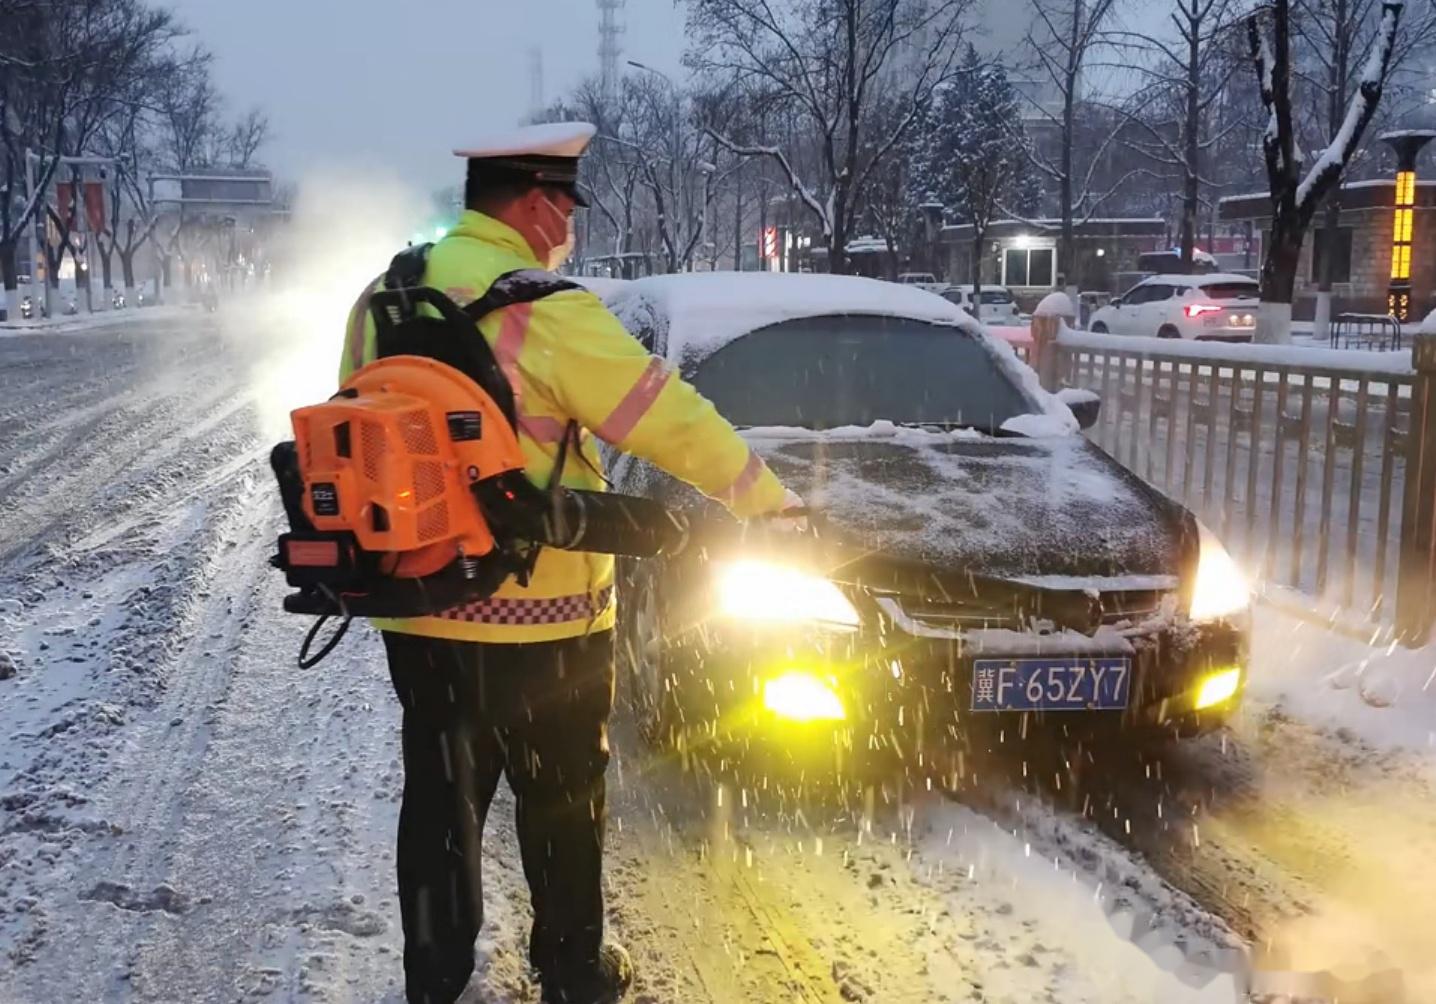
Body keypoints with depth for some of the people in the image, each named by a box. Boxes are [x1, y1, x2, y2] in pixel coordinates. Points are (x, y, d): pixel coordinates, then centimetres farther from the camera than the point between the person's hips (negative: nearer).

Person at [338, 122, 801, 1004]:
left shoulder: (380, 299, 5)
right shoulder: (543, 311, -17)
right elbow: (672, 419, -14)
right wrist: (770, 500, -3)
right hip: (536, 613, -6)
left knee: (440, 799, 16)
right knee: (562, 801, 12)